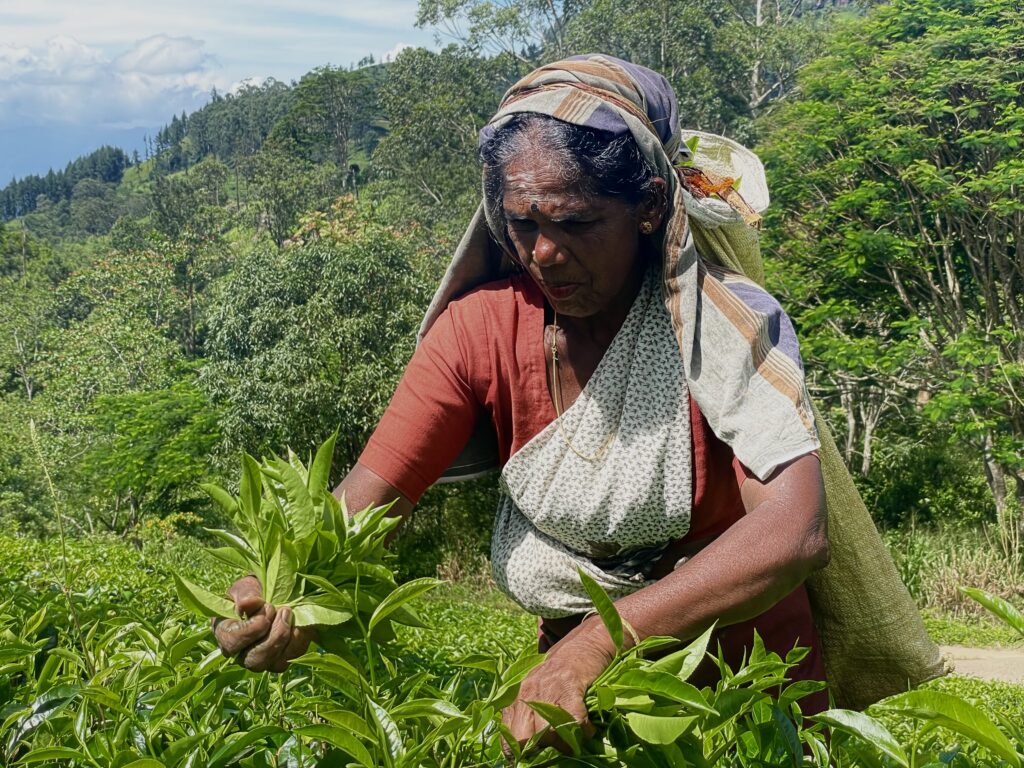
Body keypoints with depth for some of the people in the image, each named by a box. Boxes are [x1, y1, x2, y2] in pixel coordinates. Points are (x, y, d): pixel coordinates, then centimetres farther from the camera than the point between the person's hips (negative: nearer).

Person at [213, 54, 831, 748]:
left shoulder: (727, 325, -22)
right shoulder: (480, 333, -13)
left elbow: (795, 531, -34)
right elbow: (365, 503, -17)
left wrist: (598, 643, -46)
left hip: (747, 688, 0)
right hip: (577, 685, 1)